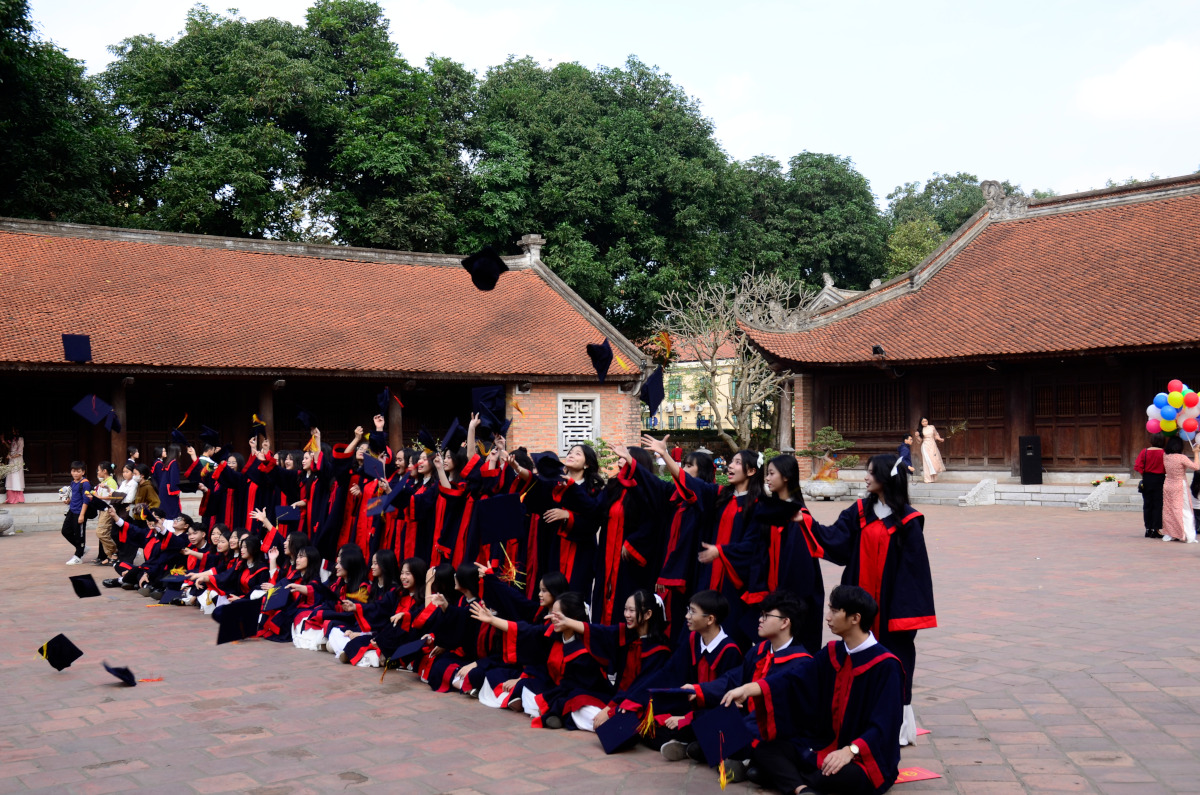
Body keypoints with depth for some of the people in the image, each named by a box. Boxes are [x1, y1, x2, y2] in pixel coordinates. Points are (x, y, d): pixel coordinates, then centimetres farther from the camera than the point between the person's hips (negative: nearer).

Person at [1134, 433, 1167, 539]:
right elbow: (1167, 469, -13)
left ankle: (1148, 529, 14)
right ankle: (1156, 529, 0)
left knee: (1147, 504, 10)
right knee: (1158, 504, 3)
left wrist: (1144, 474, 8)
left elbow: (1137, 467, -6)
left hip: (1146, 479, 3)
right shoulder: (1163, 453, -10)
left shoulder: (1144, 452, -3)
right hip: (1159, 479, -3)